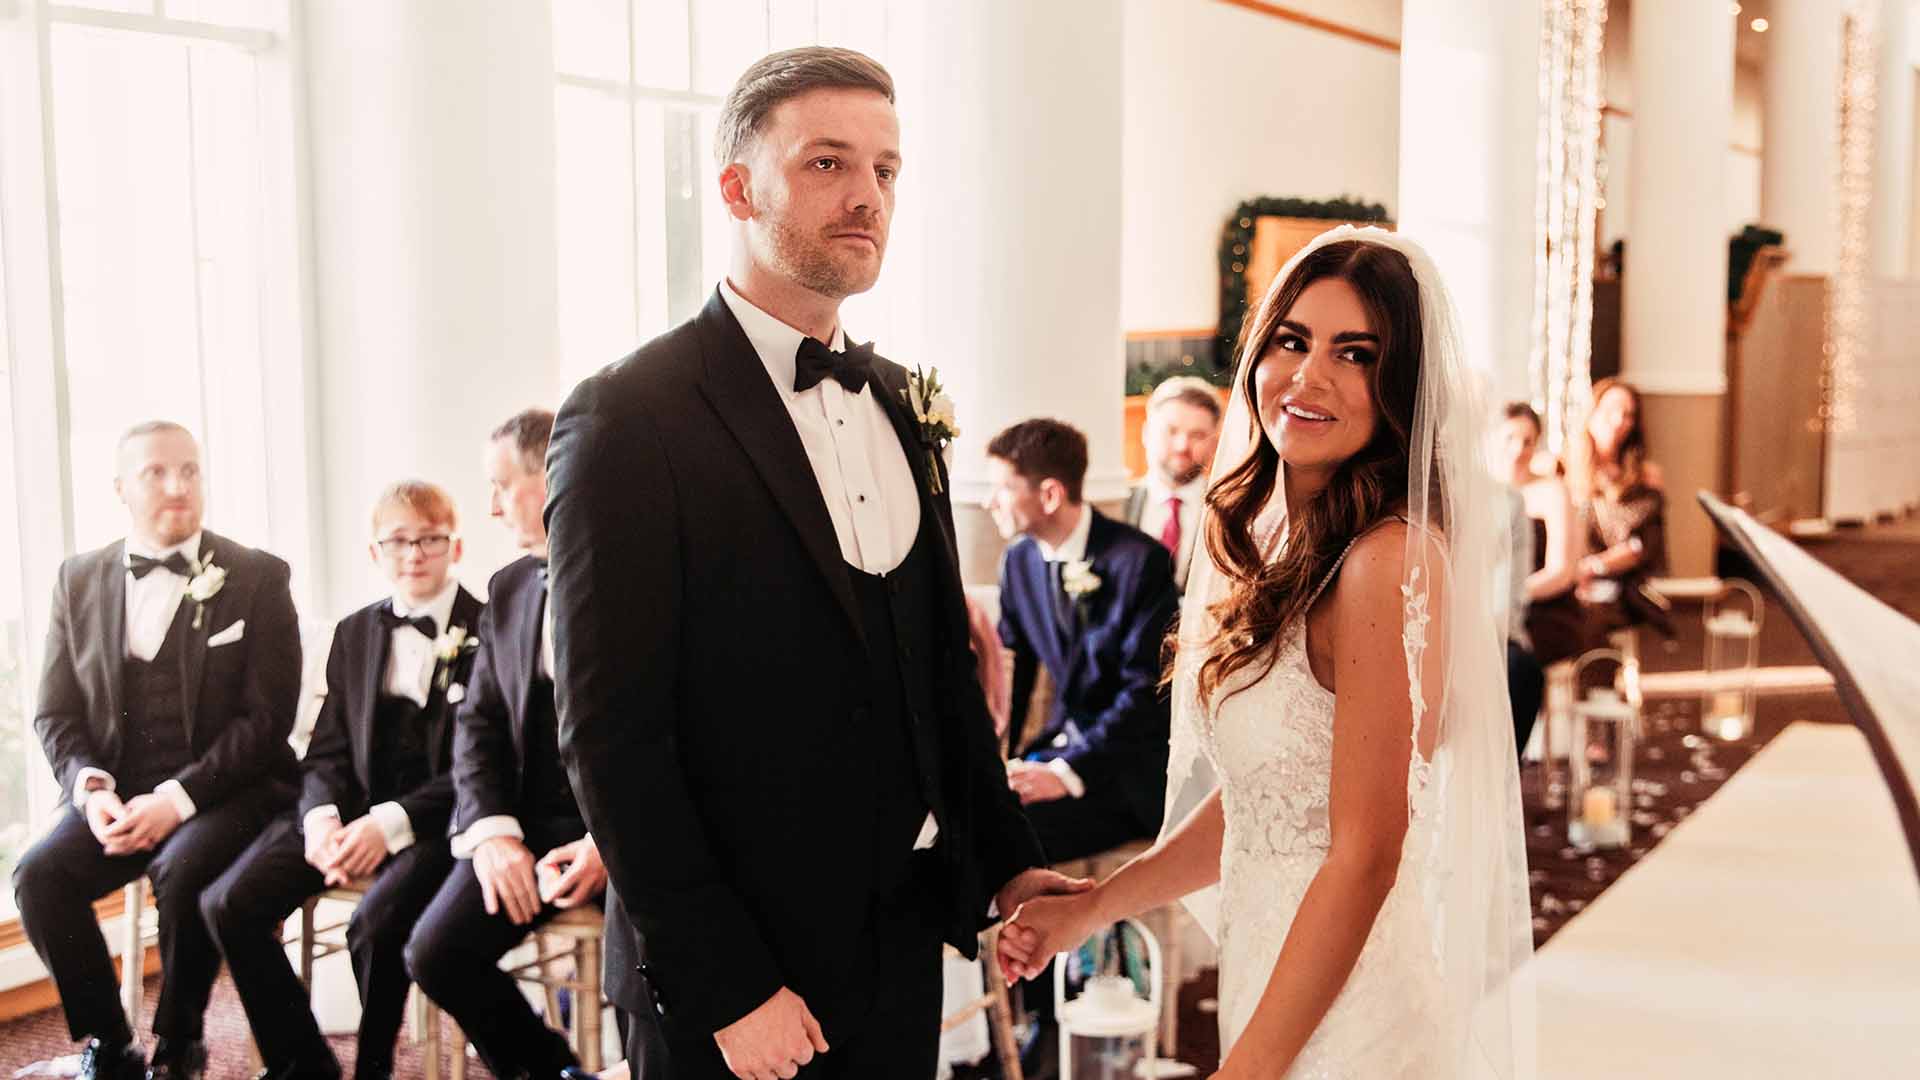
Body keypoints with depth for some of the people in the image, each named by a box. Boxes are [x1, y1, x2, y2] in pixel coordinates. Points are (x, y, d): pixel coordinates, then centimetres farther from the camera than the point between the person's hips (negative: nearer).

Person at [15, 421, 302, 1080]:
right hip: (117, 794, 4)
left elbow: (267, 717, -8)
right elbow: (56, 714, 9)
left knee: (183, 872, -32)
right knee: (38, 876, -22)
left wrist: (178, 797, -18)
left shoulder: (257, 579, -2)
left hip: (226, 791, -3)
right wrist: (90, 788, -11)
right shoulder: (79, 580, 9)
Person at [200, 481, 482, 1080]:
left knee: (376, 923, -32)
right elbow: (329, 751, 13)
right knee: (226, 905, -15)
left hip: (436, 816, -5)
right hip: (355, 807, 6)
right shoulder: (354, 632, 15)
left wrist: (389, 824, -22)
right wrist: (321, 816, -10)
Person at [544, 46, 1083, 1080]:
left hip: (907, 937, 6)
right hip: (740, 963, -6)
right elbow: (612, 736, -17)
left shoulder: (898, 402, 8)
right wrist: (725, 987, -17)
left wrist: (1006, 861, 8)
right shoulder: (627, 418, -14)